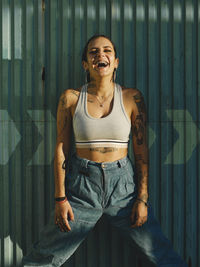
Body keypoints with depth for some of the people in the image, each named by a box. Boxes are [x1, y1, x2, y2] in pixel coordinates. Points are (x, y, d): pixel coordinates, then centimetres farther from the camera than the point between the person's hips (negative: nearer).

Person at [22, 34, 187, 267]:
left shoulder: (132, 97, -2)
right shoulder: (71, 98, -2)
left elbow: (141, 150, 0)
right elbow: (61, 148, 0)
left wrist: (142, 198, -4)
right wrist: (60, 198, -3)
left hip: (123, 184, 0)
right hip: (82, 184, 0)